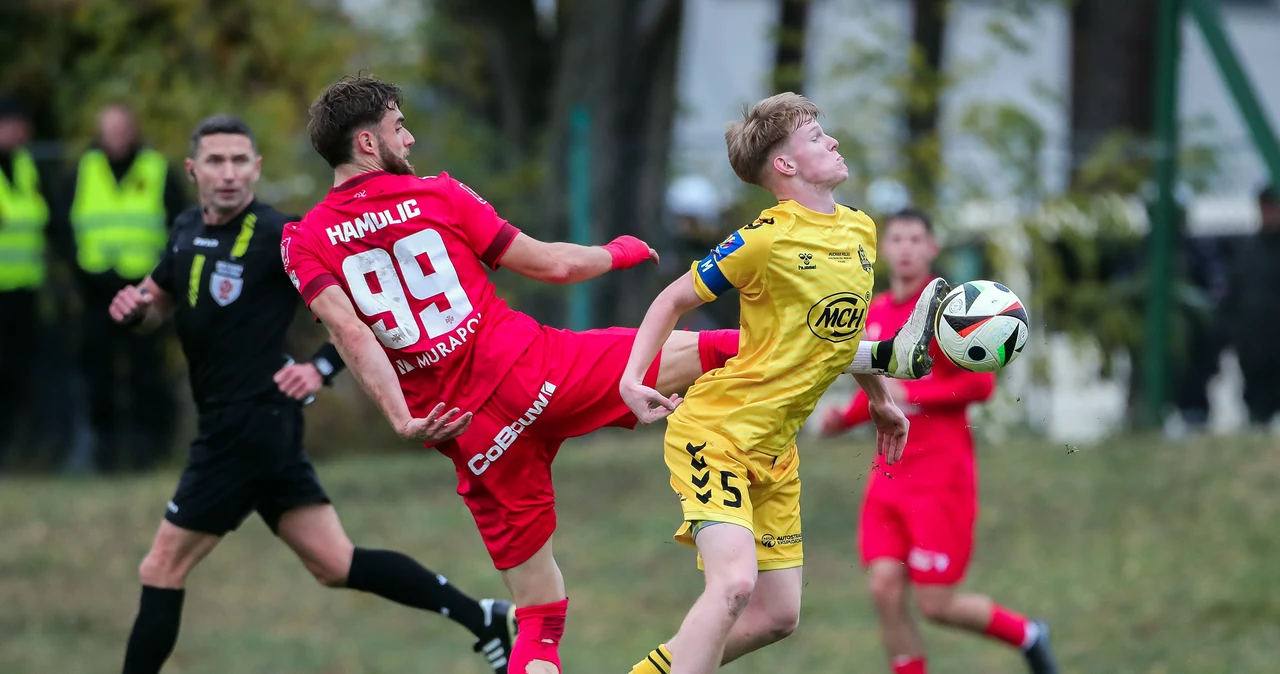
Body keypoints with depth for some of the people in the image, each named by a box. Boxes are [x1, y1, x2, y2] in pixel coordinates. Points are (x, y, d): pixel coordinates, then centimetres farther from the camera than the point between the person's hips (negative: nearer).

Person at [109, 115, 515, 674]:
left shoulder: (279, 237, -13)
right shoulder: (188, 230, 9)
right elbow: (159, 303, 24)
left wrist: (321, 367, -20)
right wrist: (133, 307, 1)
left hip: (251, 425, -8)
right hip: (232, 424, 8)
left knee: (162, 570, -2)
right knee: (335, 565, 10)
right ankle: (481, 617, 14)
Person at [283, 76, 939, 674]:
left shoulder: (304, 244, 4)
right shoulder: (436, 196, 1)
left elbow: (350, 334, -14)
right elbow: (553, 264, 5)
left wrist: (405, 422, -18)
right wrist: (619, 252, 24)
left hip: (473, 437, 3)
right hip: (528, 367, -2)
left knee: (537, 619, 10)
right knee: (696, 351, 10)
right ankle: (886, 354, 11)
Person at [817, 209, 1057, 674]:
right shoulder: (875, 314, 12)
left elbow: (980, 383, -13)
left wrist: (910, 395, -20)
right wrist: (845, 418, 6)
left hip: (940, 477, -6)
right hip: (889, 475, 6)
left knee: (936, 605, -5)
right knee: (885, 591, -7)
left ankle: (1027, 635, 21)